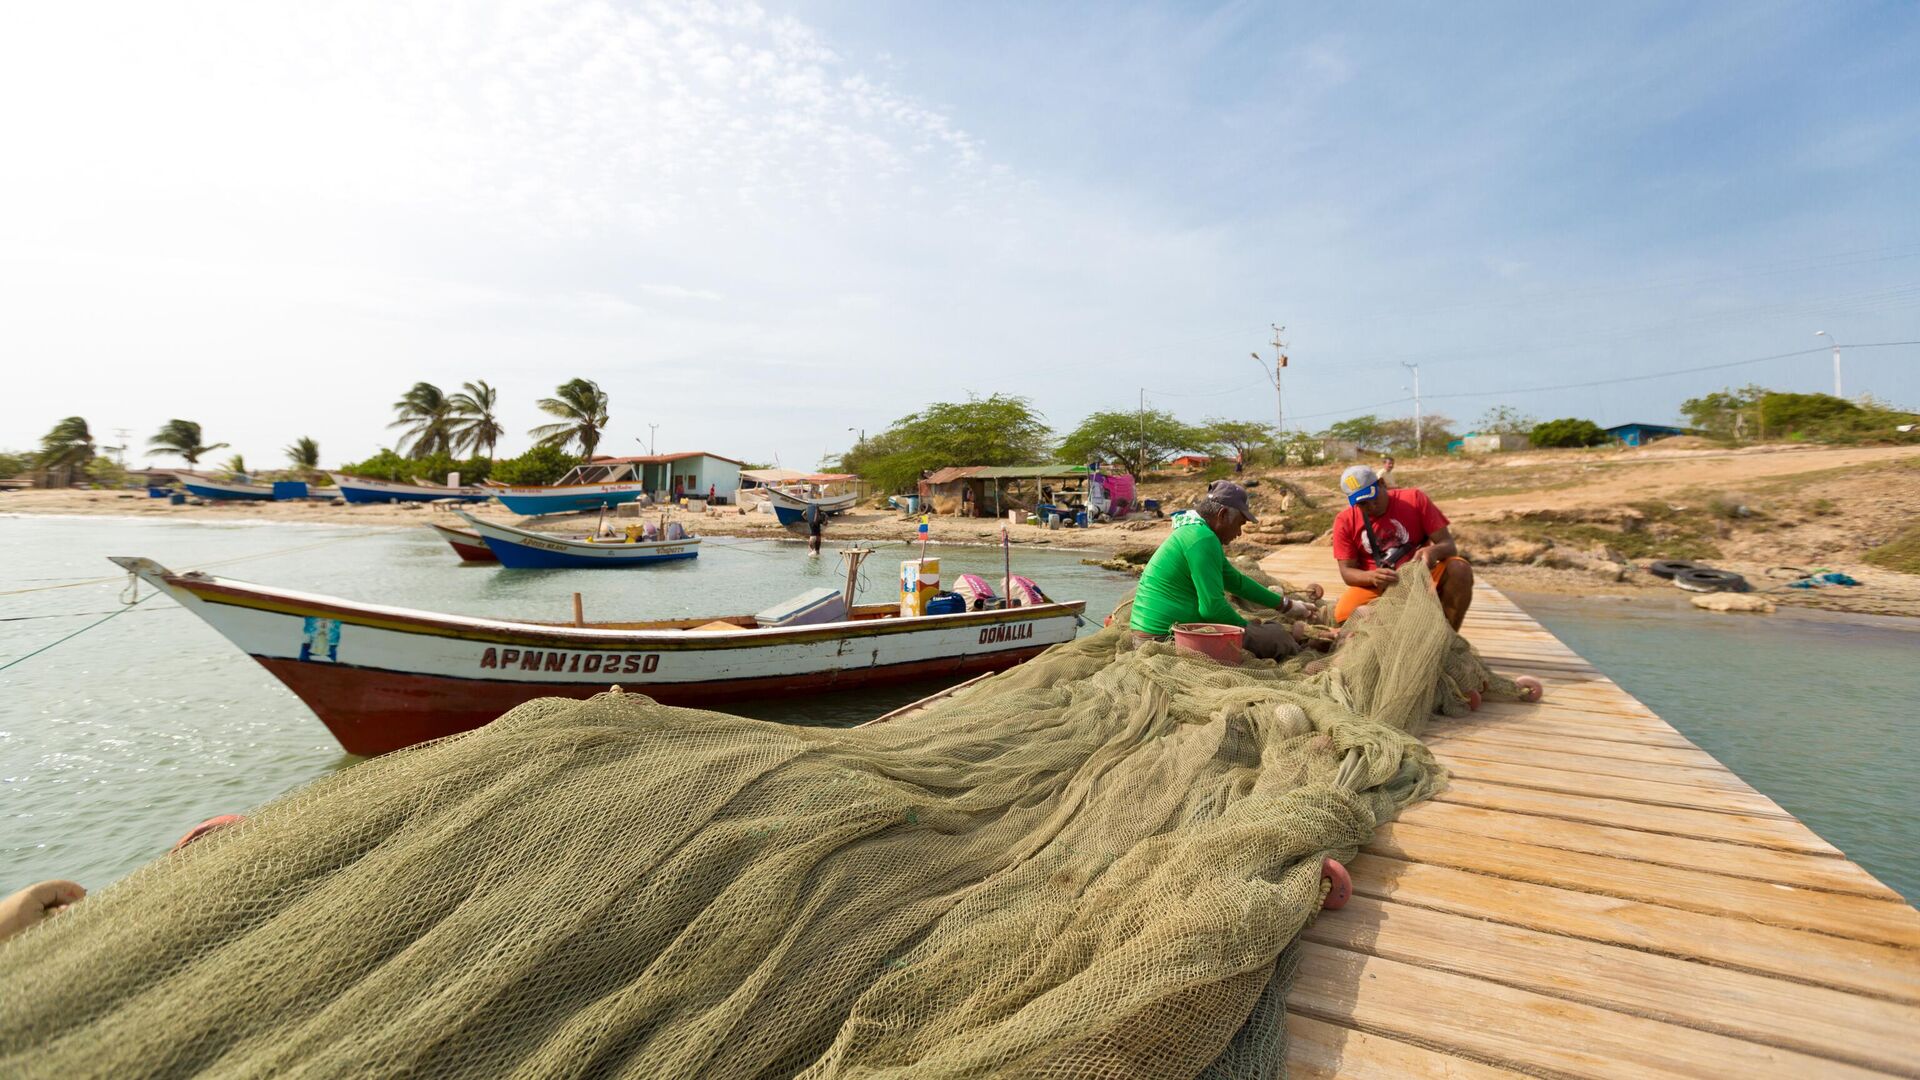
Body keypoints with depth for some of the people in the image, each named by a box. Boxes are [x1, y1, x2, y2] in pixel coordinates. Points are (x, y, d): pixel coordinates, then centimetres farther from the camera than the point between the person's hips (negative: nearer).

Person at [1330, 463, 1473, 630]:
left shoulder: (1414, 499, -4)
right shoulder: (1345, 522, -5)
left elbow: (1448, 544, -7)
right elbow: (1347, 572, -6)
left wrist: (1434, 552, -32)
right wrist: (1372, 577, -29)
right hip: (1376, 587, -1)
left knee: (1459, 570, -29)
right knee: (1344, 613, -32)